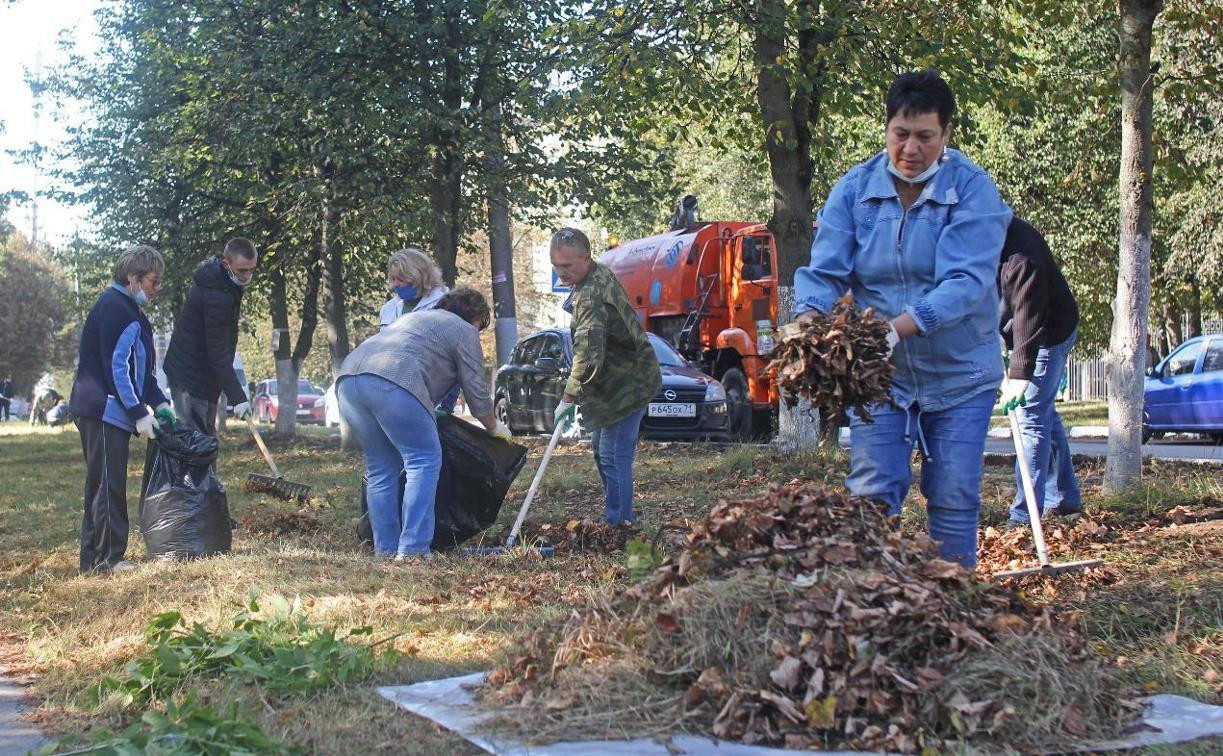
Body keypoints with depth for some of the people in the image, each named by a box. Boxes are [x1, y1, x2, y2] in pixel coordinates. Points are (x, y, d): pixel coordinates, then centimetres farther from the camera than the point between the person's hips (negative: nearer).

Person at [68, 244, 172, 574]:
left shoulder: (127, 309, 18)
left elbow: (138, 368, 23)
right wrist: (139, 413, -19)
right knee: (108, 484, -8)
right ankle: (107, 557, -5)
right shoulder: (115, 309, -15)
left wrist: (159, 402, 12)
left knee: (103, 484, 12)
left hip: (106, 412, 11)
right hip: (104, 410, -11)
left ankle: (94, 558, 17)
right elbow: (117, 367, -20)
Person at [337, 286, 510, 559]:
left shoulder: (416, 317, 38)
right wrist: (495, 428, 32)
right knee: (424, 461, -1)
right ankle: (412, 549, -9)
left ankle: (385, 549, 13)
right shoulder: (464, 331, 16)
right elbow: (476, 393, 15)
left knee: (380, 467, 15)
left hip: (347, 379, 8)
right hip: (393, 382, -8)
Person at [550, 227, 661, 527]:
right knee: (601, 448, 20)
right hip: (622, 380, 11)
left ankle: (618, 523, -7)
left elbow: (588, 354, -34)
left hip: (627, 385, -11)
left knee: (613, 456, -12)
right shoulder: (600, 275, 6)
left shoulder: (592, 295, -27)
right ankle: (623, 517, 29)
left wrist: (569, 398, -31)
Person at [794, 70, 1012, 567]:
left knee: (953, 501, 4)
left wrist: (900, 326, -39)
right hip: (879, 372, 2)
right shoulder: (854, 189, -3)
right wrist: (810, 316, -31)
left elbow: (966, 280, -24)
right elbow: (824, 269, -8)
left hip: (958, 373, -2)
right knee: (871, 494, -2)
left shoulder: (973, 189, -12)